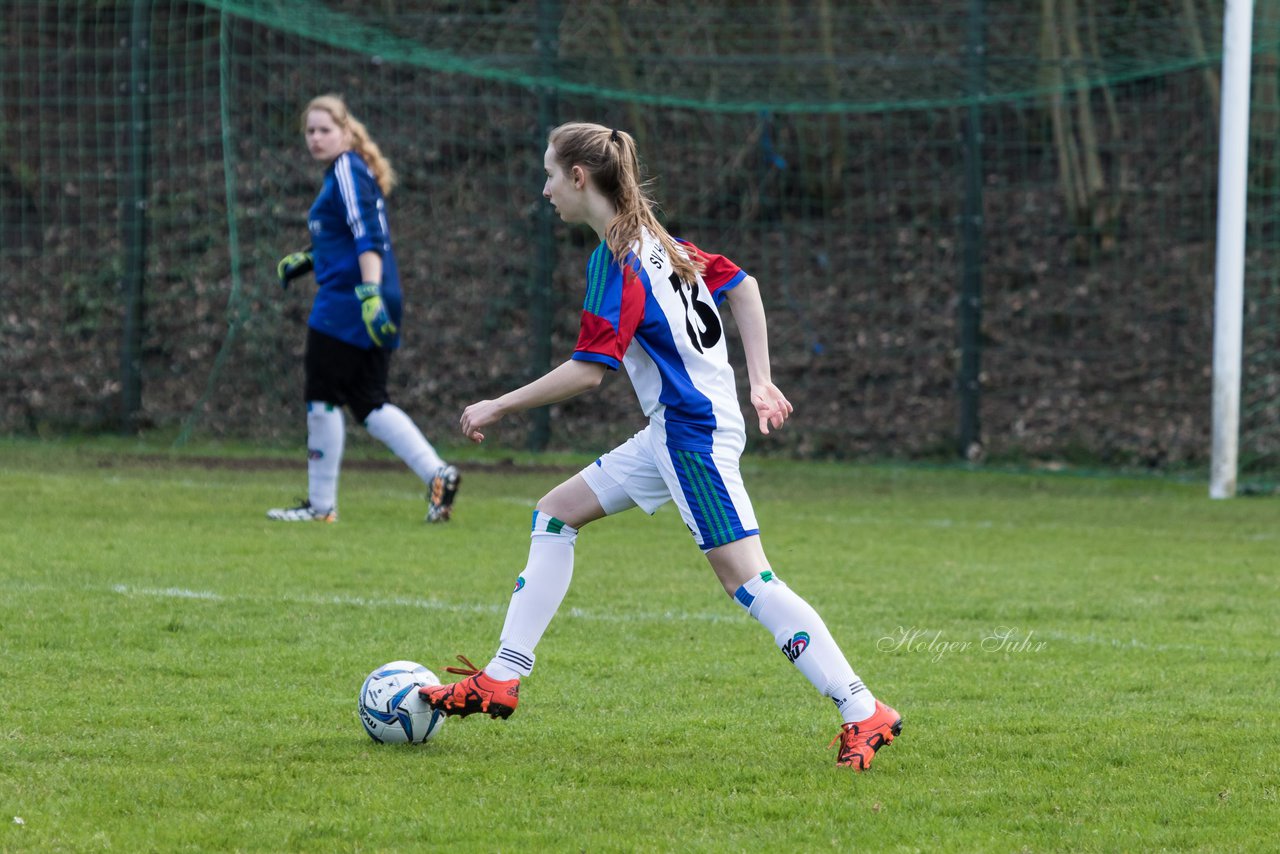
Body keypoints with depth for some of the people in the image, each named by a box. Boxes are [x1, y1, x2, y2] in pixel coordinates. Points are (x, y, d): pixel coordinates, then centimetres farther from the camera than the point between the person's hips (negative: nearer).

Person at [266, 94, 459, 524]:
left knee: (323, 398, -2)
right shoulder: (349, 172, 20)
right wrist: (308, 259, 27)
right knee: (369, 402, 10)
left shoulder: (347, 171, -10)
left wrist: (370, 293, -29)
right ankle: (437, 475, -1)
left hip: (345, 303, -10)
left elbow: (367, 238, -20)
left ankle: (321, 504, 4)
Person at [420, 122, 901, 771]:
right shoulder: (655, 239, 12)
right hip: (672, 430, 10)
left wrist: (497, 407, -11)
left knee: (745, 576, -11)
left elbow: (588, 371, -20)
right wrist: (759, 382, 16)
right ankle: (502, 678, 12)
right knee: (555, 514, 13)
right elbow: (740, 286, 18)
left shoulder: (616, 261, -16)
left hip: (695, 430, -10)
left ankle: (864, 713, -13)